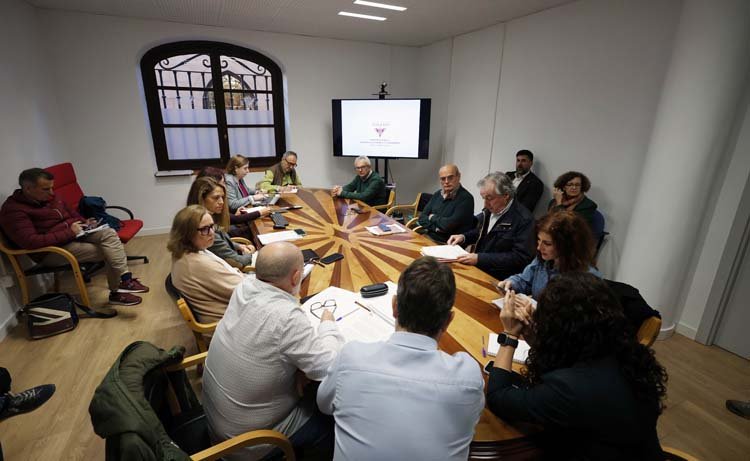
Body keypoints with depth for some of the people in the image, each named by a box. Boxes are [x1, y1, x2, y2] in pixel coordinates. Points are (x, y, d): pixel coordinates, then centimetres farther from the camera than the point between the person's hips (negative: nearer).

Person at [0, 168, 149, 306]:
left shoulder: (48, 197, 8)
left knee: (108, 233, -21)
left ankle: (124, 279, -28)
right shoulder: (13, 210, -17)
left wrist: (84, 222, 3)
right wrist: (69, 232, -24)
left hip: (73, 233, 7)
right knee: (107, 252, -21)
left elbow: (70, 212, 24)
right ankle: (117, 291, -7)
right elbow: (30, 242, -27)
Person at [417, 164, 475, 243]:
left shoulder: (466, 198, -12)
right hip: (429, 238, 7)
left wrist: (433, 218, -2)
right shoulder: (437, 194, 12)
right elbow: (422, 218, 8)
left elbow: (449, 225, -20)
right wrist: (435, 228, -11)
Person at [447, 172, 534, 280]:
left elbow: (520, 257, -20)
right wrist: (463, 237, 2)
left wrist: (479, 258, -24)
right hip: (477, 267, 7)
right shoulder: (490, 209, 4)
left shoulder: (524, 219, -17)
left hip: (498, 279, -7)